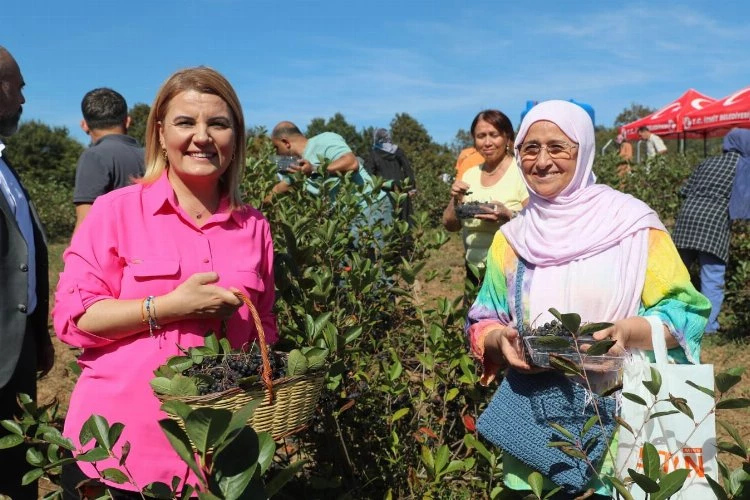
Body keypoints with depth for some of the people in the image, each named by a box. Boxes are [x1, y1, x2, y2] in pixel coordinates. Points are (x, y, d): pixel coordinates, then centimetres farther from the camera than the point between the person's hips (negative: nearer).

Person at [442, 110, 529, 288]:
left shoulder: (522, 172, -9)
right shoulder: (470, 174, 6)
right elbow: (450, 225, 9)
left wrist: (508, 216, -29)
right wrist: (456, 201, -9)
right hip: (474, 271, 5)